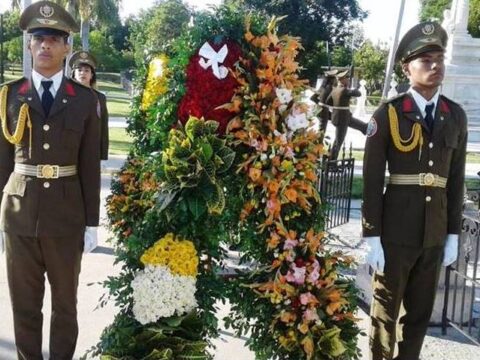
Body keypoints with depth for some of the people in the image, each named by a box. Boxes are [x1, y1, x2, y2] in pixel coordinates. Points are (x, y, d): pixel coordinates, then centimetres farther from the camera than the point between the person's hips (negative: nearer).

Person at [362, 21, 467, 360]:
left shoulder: (456, 116, 5)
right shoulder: (388, 113, -8)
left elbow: (456, 179, 8)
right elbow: (372, 179, -9)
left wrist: (453, 234, 7)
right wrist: (372, 237, -12)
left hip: (435, 232, 4)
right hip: (396, 231, -4)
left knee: (421, 311, 14)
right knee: (386, 309, 8)